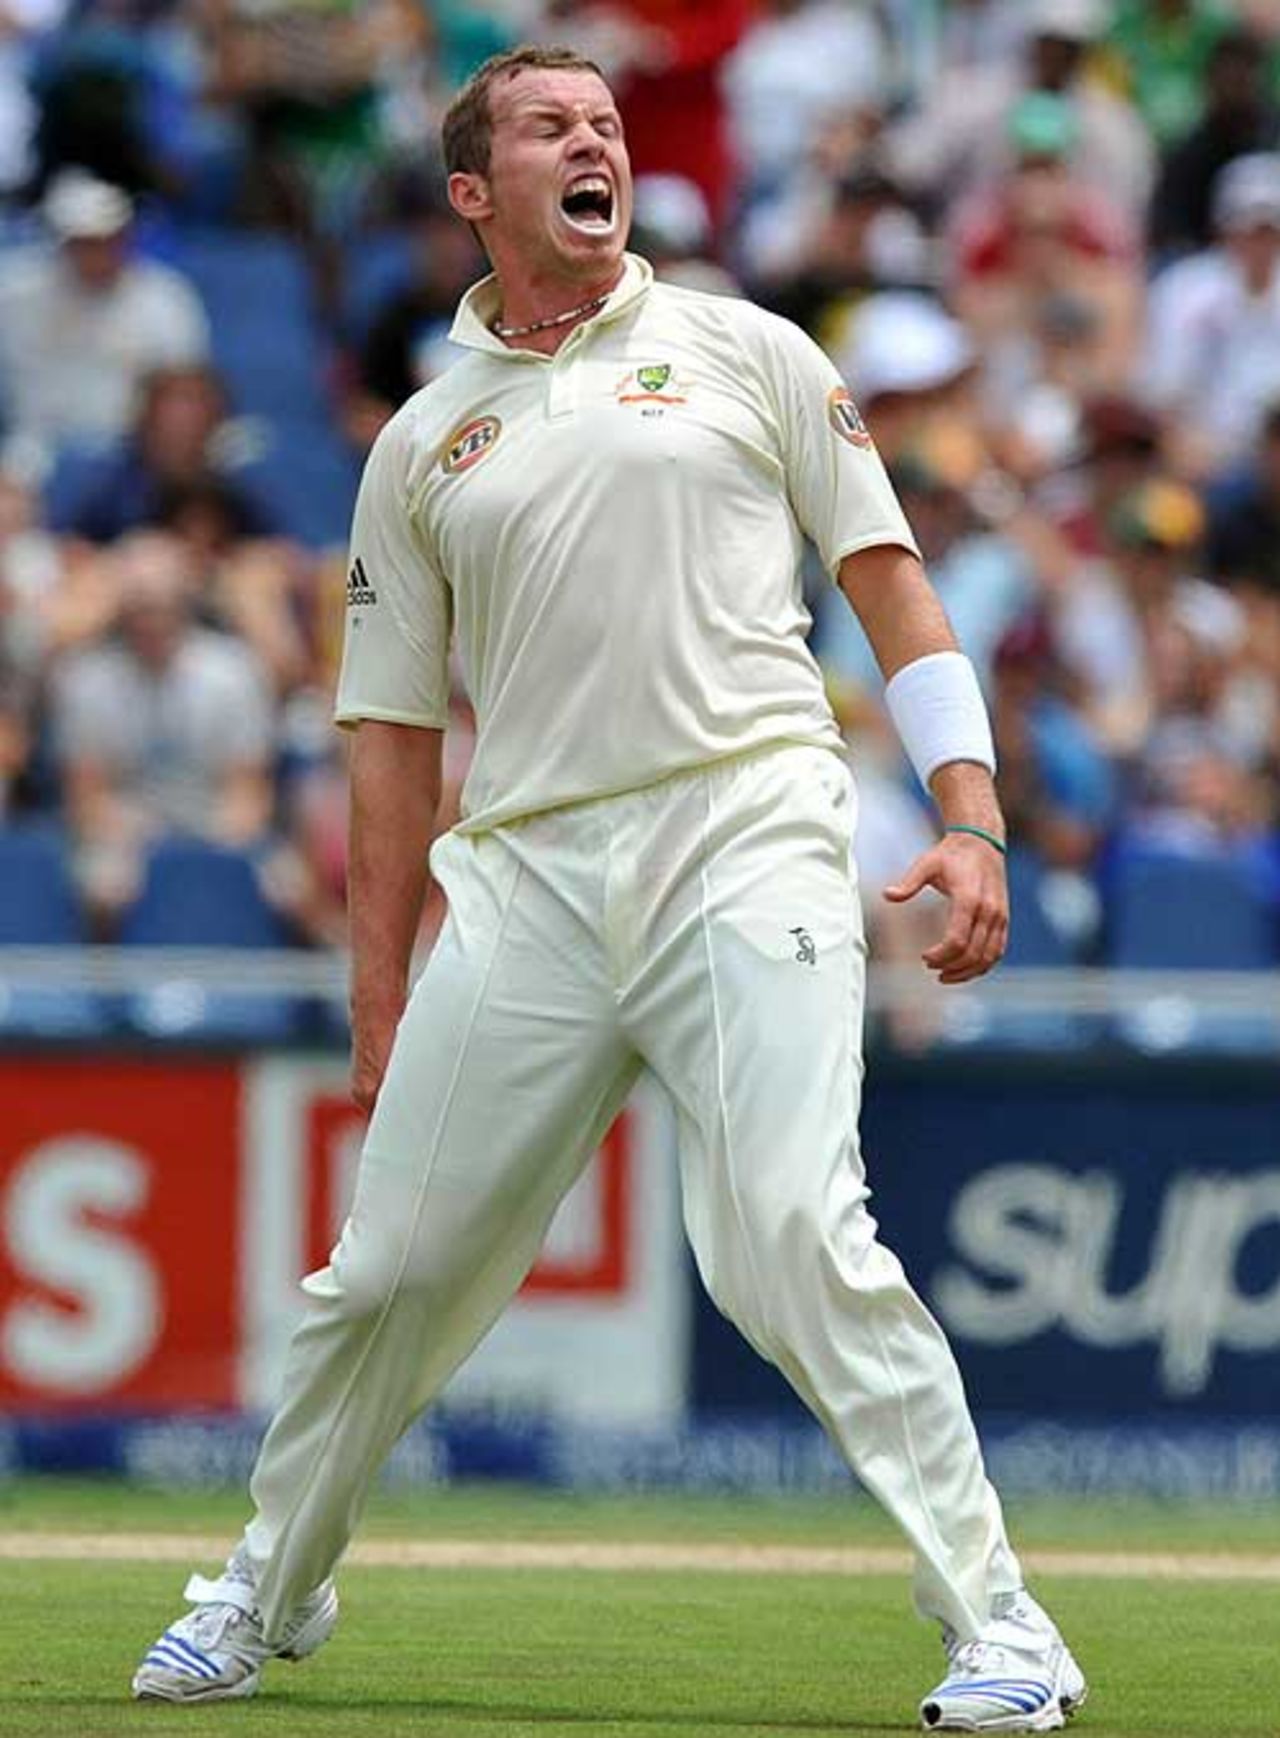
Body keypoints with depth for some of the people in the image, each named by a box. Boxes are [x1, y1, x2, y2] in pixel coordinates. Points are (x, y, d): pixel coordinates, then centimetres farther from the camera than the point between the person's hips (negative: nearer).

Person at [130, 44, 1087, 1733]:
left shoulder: (747, 355, 13)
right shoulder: (421, 447, 17)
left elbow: (891, 584, 10)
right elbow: (395, 736, 19)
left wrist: (970, 820, -3)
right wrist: (378, 1002, 14)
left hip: (744, 847, -3)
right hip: (523, 879, 3)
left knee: (794, 1243, -19)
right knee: (391, 1265, 4)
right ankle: (268, 1592, 27)